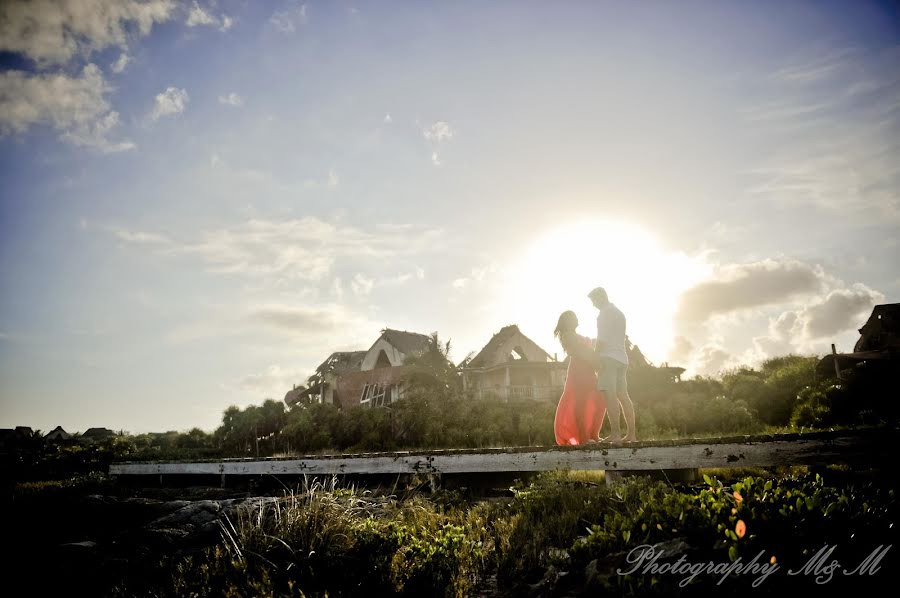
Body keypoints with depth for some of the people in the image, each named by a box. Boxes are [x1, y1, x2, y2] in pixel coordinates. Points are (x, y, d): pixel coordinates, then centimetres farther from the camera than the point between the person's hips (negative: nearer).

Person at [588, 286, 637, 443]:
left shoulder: (605, 313, -4)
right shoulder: (619, 313, 25)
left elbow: (601, 338, -12)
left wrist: (595, 356, -10)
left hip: (609, 357, -9)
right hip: (622, 358, 9)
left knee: (610, 395, -14)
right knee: (623, 395, 7)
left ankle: (615, 434, -20)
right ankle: (631, 434, 4)